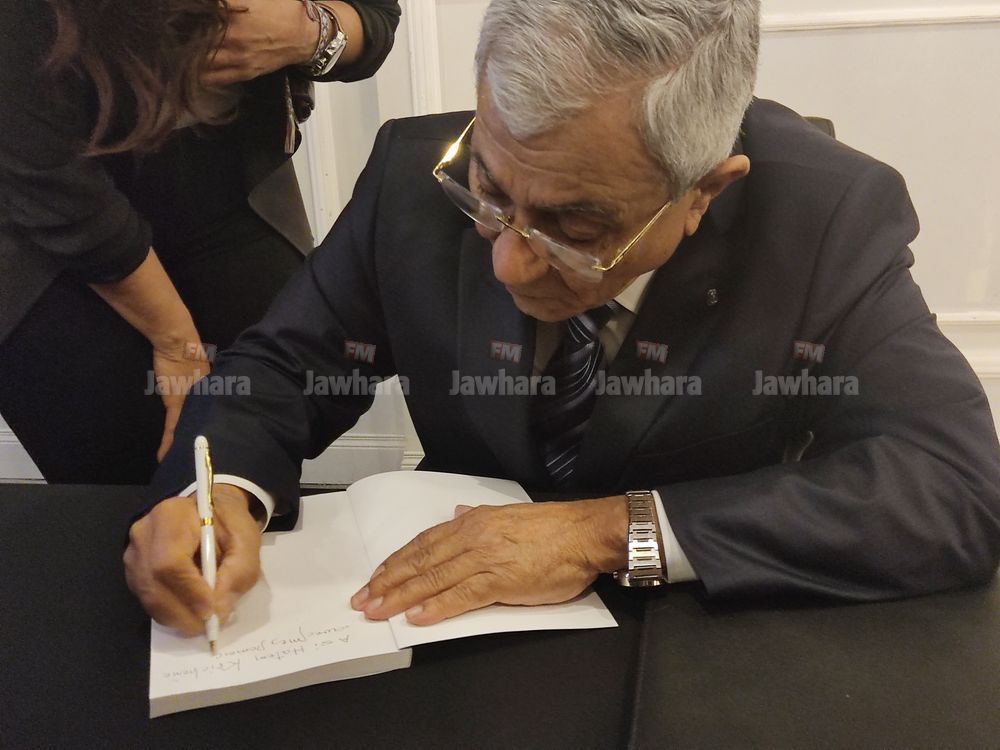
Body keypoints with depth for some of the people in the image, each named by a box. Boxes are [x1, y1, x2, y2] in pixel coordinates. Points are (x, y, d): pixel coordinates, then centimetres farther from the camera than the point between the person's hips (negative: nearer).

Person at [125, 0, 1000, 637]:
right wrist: (223, 490, -25)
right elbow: (281, 364, -4)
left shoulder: (828, 220, -20)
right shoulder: (418, 175, -15)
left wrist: (610, 531, -28)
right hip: (455, 615, 0)